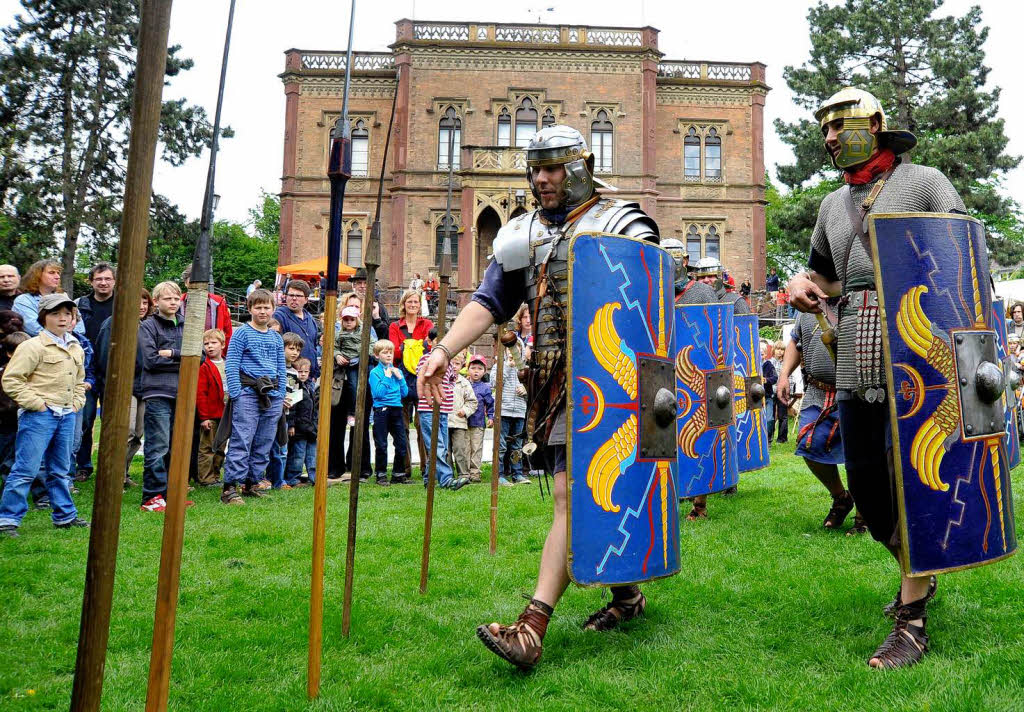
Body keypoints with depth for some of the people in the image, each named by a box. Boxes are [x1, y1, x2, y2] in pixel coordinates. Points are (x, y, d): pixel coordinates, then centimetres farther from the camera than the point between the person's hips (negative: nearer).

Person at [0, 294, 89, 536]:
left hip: (67, 416, 7)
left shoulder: (76, 348, 13)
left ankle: (65, 515, 24)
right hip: (39, 416, -7)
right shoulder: (33, 346, -9)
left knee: (60, 470, 16)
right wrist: (36, 403, -14)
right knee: (26, 470, -5)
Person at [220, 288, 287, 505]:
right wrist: (236, 394, -11)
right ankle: (230, 487, -5)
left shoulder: (277, 337, 16)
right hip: (248, 394, -6)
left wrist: (281, 396, 12)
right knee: (241, 442, -8)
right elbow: (231, 365, -4)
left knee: (264, 444, 8)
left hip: (272, 396, 6)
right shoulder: (242, 333, 0)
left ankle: (250, 483, 19)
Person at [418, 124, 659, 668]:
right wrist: (444, 349, -5)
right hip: (552, 386, 6)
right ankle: (626, 594, 33)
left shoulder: (619, 223, 1)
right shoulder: (521, 236, 17)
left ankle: (532, 628, -15)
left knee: (572, 497, -13)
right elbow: (489, 302, 10)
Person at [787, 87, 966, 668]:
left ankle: (913, 622, 3)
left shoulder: (923, 182, 5)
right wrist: (805, 285, 4)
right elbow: (824, 275, 28)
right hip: (856, 363, 6)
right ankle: (919, 572, 36)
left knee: (910, 479, -7)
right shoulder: (833, 205, 21)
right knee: (866, 484, 10)